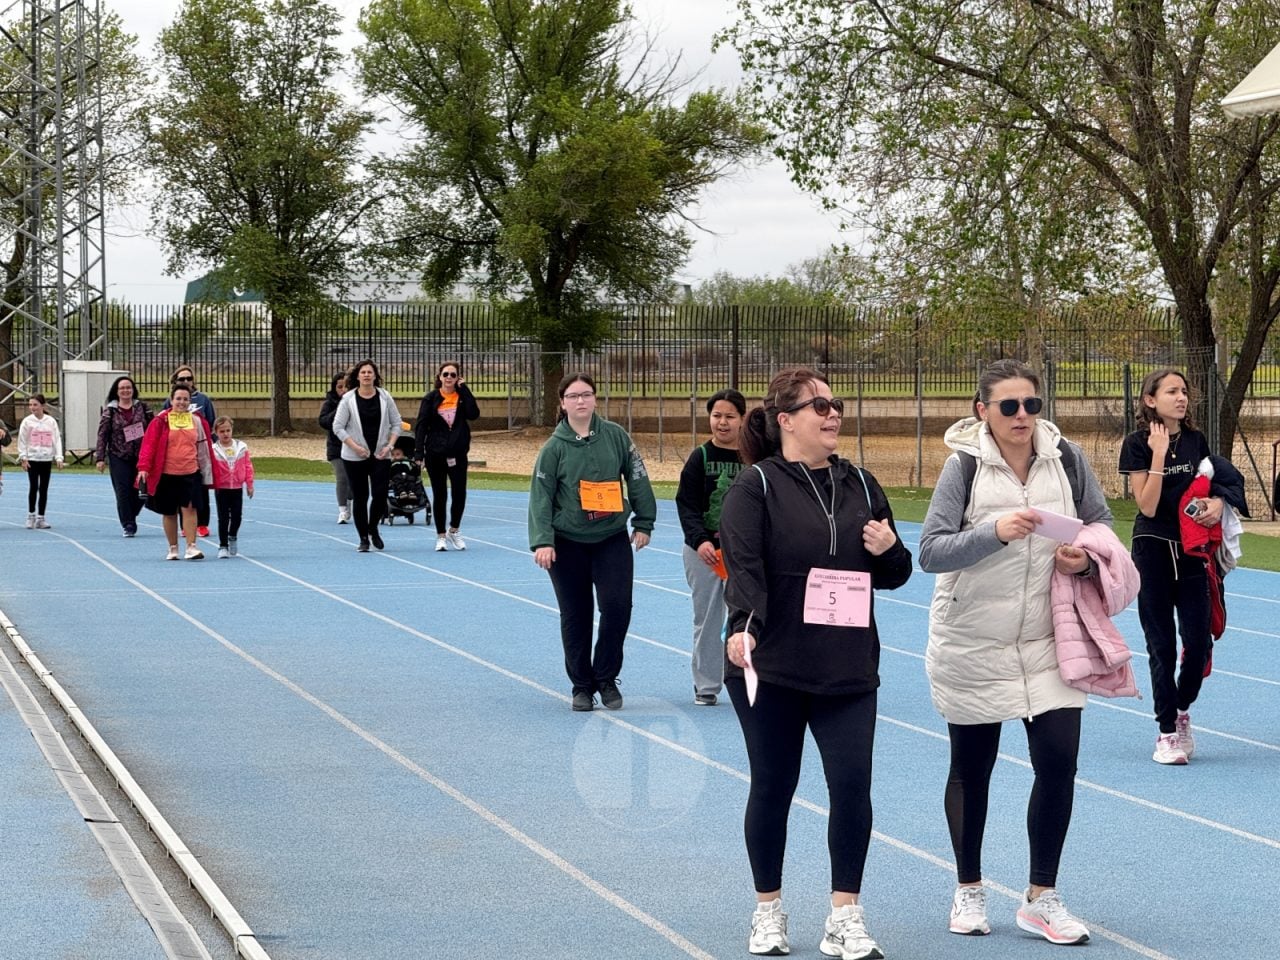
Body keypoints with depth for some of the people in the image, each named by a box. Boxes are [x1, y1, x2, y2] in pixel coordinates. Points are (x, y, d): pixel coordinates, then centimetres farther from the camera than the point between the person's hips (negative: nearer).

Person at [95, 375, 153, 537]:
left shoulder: (142, 407, 6)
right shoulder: (110, 411, 1)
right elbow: (102, 435, -1)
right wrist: (100, 458, -6)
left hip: (140, 456, 2)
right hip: (119, 458, -2)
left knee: (140, 491, 1)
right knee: (123, 492, -5)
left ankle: (129, 517, 25)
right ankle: (128, 525, 3)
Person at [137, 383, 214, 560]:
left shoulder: (197, 421, 7)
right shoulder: (161, 421, -3)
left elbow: (204, 447, 12)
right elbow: (149, 444, -6)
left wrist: (207, 473, 12)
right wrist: (143, 467, -17)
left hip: (190, 473, 1)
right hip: (166, 474, -1)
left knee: (189, 507, -11)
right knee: (169, 512, 7)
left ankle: (191, 547, -9)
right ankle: (173, 548, 20)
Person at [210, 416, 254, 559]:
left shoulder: (241, 447, 0)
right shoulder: (213, 450, -8)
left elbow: (248, 466, 4)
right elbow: (210, 469, -8)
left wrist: (249, 484, 3)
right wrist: (211, 484, -15)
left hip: (237, 488, 2)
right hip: (221, 489, -2)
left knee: (237, 515, 6)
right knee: (223, 518, 0)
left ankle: (232, 537, 32)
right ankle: (223, 546, 8)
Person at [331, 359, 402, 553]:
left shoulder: (385, 397, 1)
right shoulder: (348, 399, -4)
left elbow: (396, 423, 7)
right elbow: (338, 427, -4)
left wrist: (390, 445, -6)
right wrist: (355, 447, -13)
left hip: (380, 455, 1)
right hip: (354, 457, -1)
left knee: (380, 495, -7)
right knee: (359, 498, 2)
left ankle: (373, 528, 20)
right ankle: (363, 539, 12)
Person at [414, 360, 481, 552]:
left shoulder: (462, 396, 3)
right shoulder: (431, 399, 0)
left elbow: (473, 413, -15)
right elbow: (421, 426, -1)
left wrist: (464, 389, -12)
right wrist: (419, 453, -9)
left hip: (458, 453, 1)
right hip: (435, 454, -1)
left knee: (460, 493, -3)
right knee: (439, 495, 5)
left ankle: (454, 530, 19)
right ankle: (441, 536, 16)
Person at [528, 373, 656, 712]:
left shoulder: (616, 436, -1)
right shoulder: (554, 448, -5)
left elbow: (637, 480, 5)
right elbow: (540, 497, -7)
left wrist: (644, 523, 4)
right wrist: (542, 541, -16)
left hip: (612, 538, 1)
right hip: (568, 543, -1)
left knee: (617, 605, -12)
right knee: (575, 616, 5)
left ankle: (606, 678, 6)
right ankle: (582, 686, 18)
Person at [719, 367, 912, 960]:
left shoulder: (859, 484, 11)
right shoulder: (756, 486, -5)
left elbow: (894, 576, 17)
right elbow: (742, 562, -18)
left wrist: (888, 550, -6)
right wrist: (744, 626, -34)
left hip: (848, 668, 3)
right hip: (770, 666, -3)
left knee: (852, 784, -6)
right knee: (773, 786, 7)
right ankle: (768, 911, 23)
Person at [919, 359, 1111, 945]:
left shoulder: (1066, 458, -3)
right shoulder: (964, 466, -11)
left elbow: (1102, 524, 9)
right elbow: (930, 551, -16)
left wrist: (1086, 559, -12)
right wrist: (994, 531, -30)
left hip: (1046, 642, 2)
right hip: (972, 647, -2)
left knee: (1058, 761, -7)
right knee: (971, 769, 11)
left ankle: (1041, 899, 8)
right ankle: (968, 891, 29)